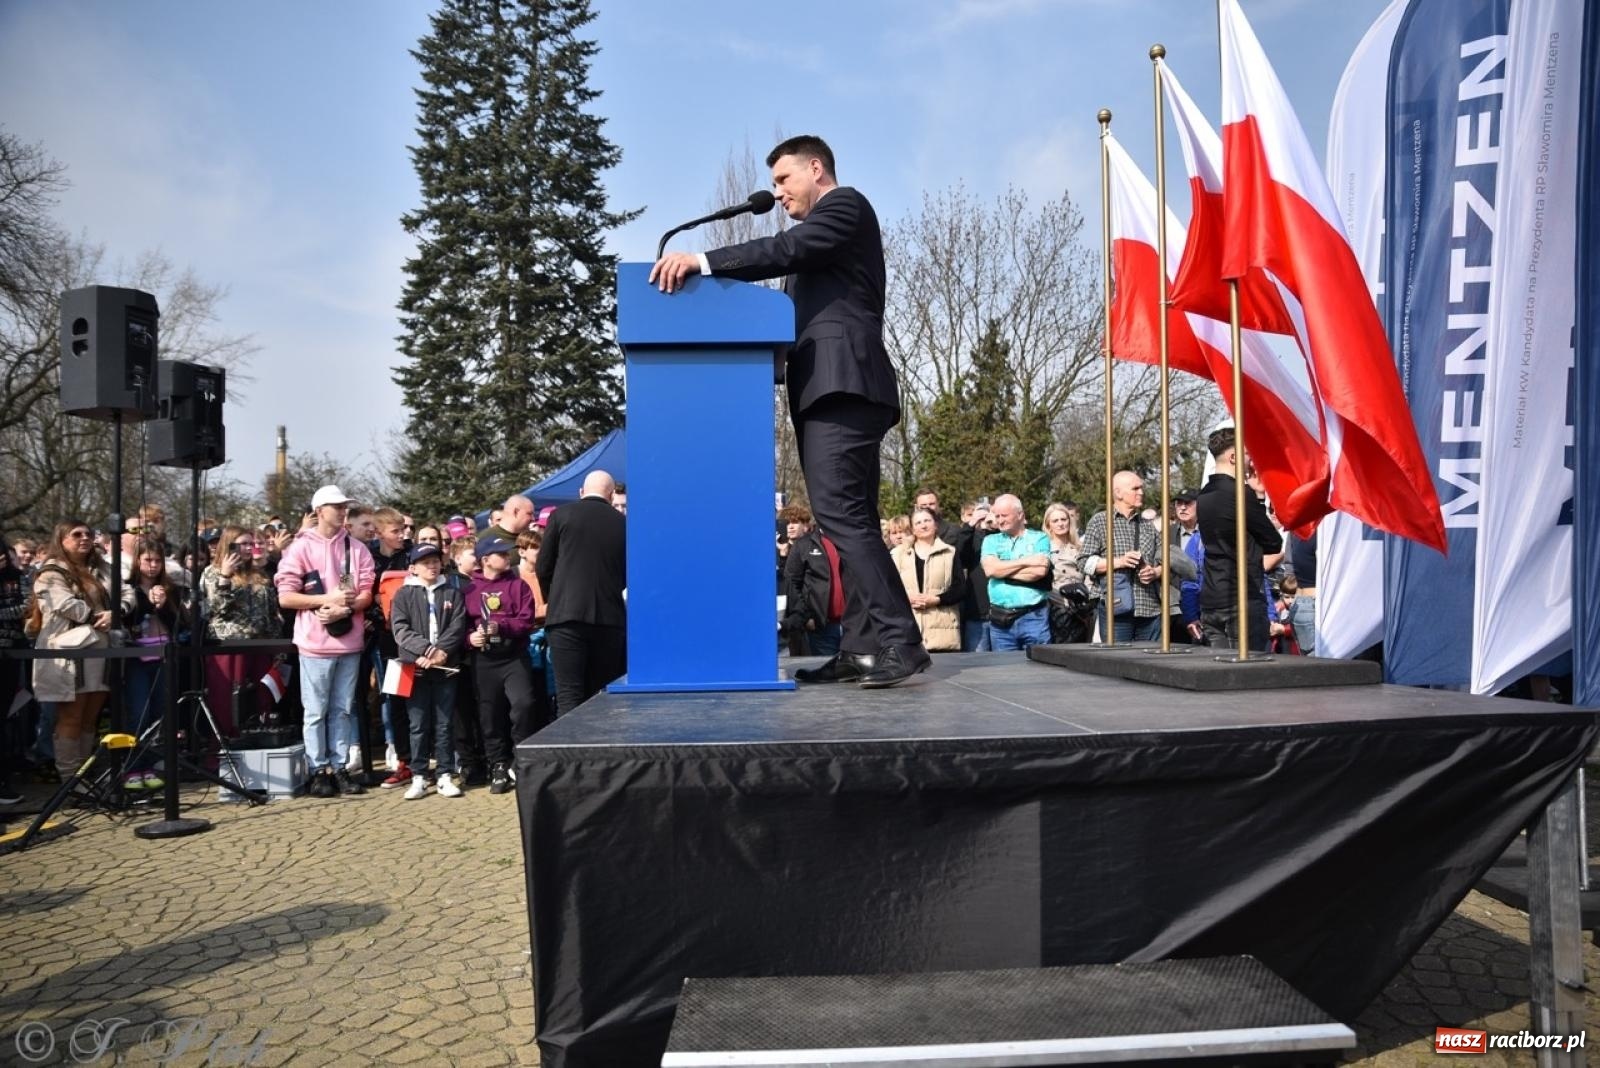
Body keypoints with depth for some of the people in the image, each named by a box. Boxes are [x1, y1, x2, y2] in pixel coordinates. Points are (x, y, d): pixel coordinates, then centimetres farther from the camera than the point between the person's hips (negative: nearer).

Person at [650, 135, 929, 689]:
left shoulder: (846, 204, 4)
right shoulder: (819, 231, 32)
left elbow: (786, 251, -14)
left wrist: (703, 261, -21)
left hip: (840, 384, -10)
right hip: (830, 389, 10)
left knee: (839, 512, -18)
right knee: (849, 518, 4)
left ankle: (900, 641, -18)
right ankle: (862, 648, 4)